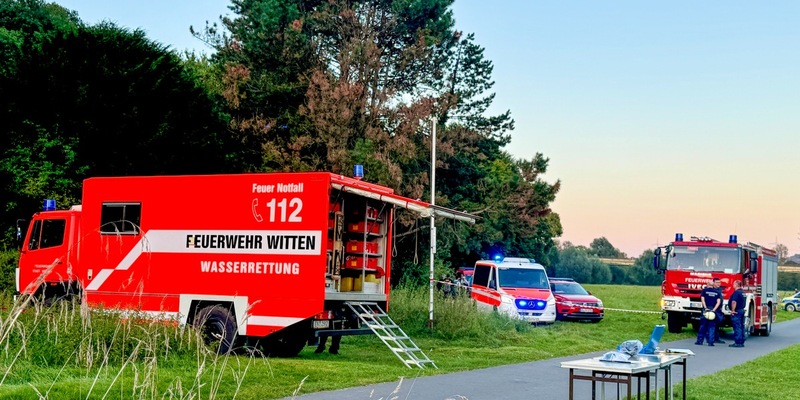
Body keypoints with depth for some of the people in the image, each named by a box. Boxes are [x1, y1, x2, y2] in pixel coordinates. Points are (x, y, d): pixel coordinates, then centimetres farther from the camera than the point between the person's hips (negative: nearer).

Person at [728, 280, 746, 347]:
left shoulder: (736, 292, -17)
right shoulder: (742, 292, 15)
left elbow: (734, 302, -26)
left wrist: (733, 310, -18)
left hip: (736, 311, -10)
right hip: (742, 310, 10)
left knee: (737, 327, -9)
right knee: (741, 326, 12)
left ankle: (738, 342, -10)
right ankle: (741, 342, 16)